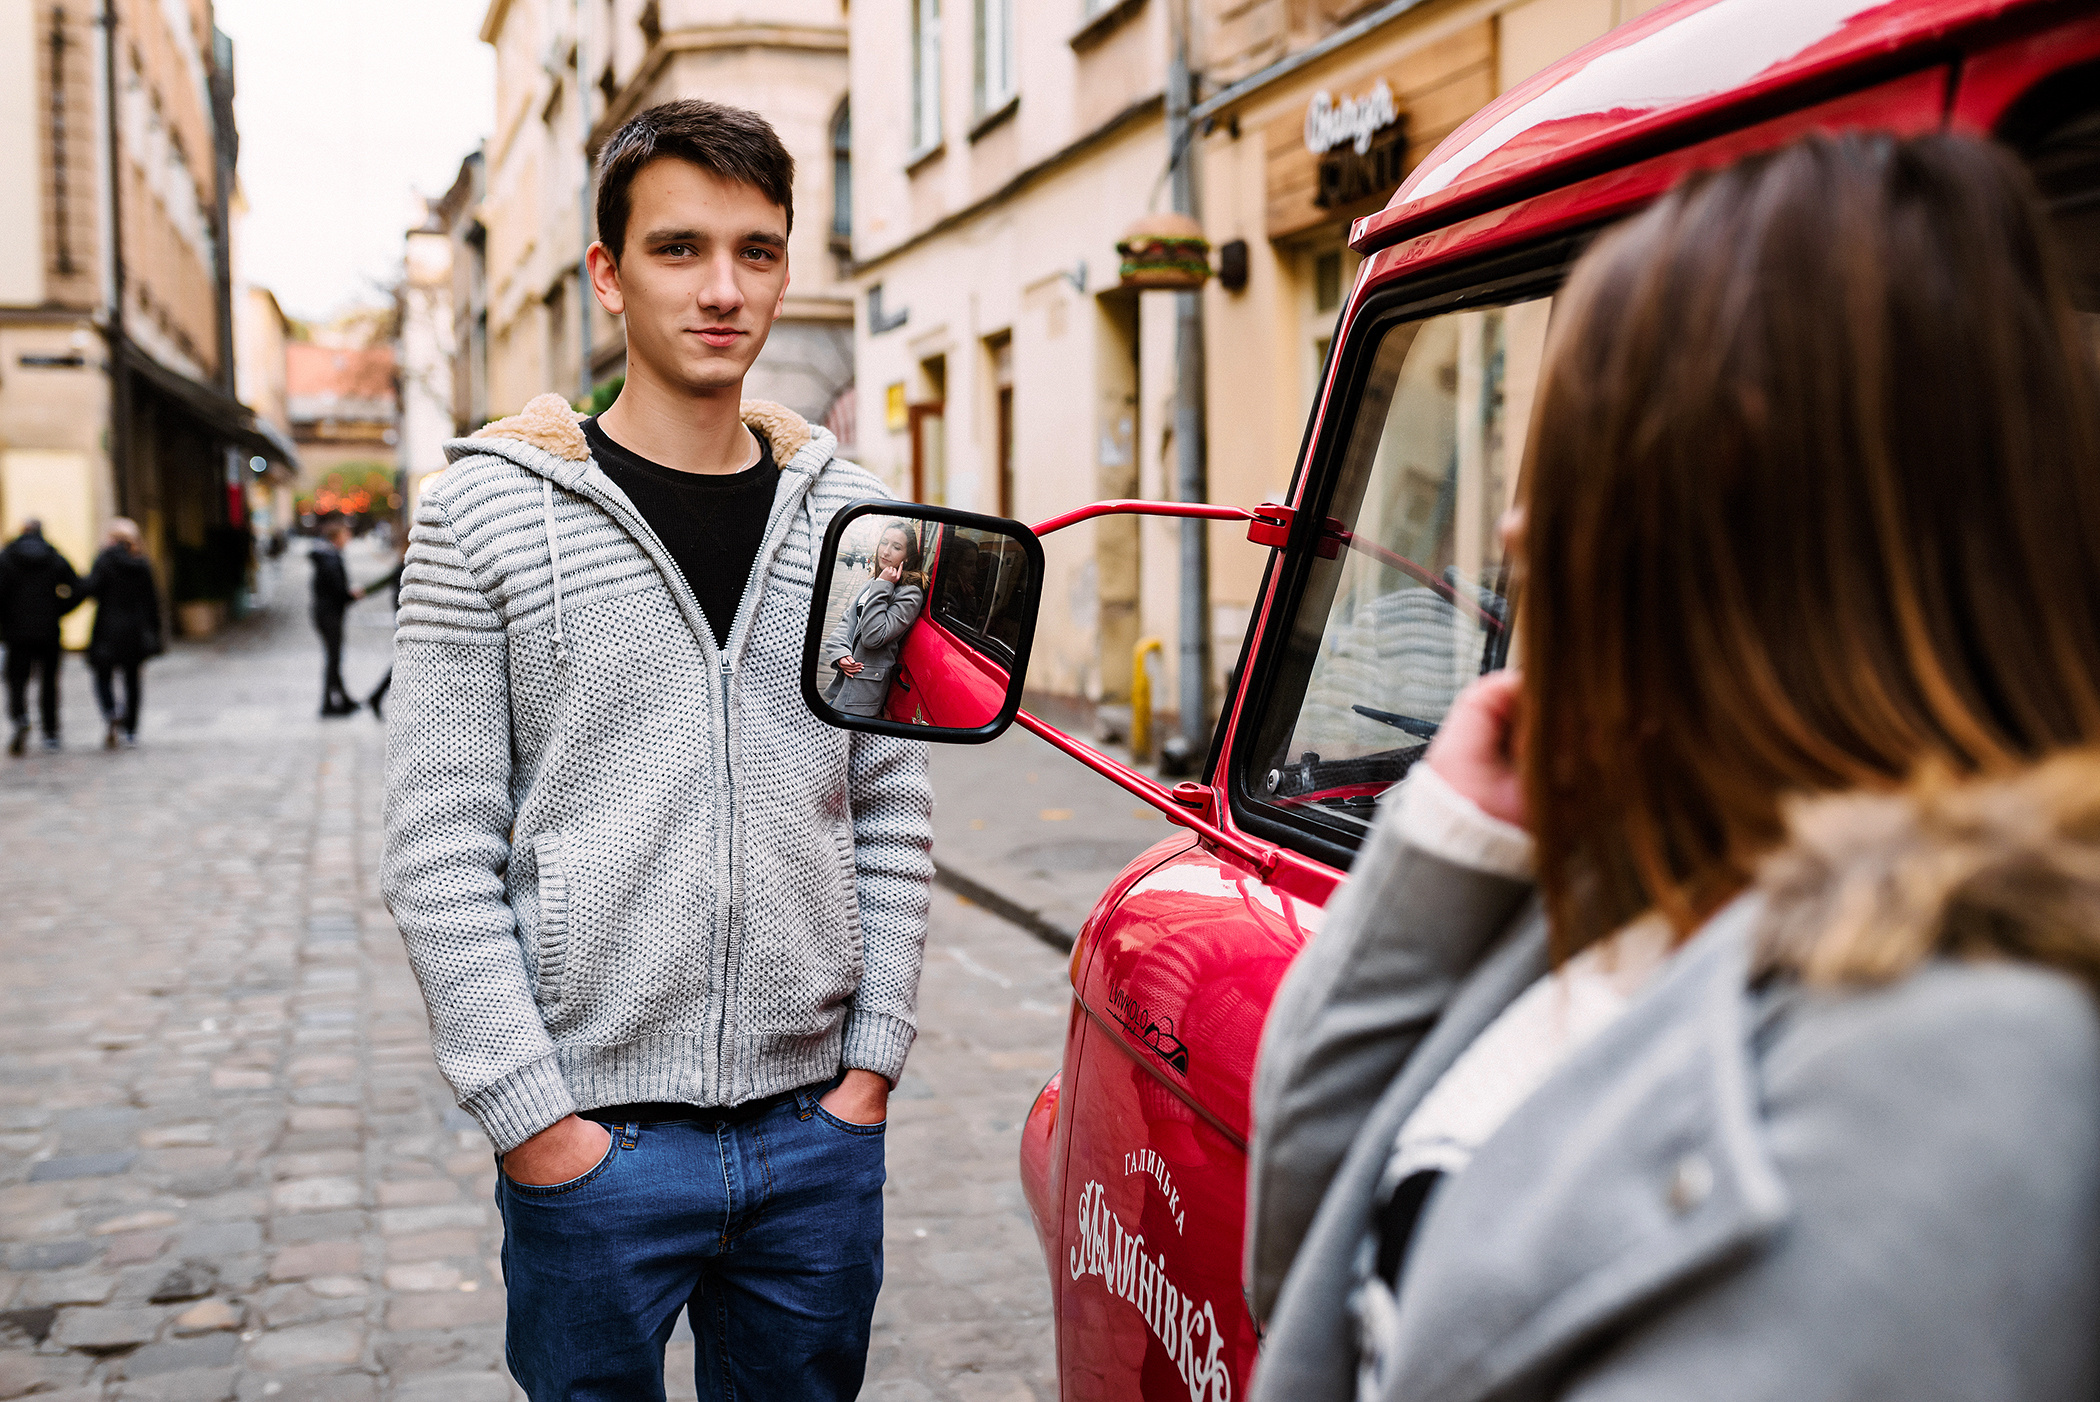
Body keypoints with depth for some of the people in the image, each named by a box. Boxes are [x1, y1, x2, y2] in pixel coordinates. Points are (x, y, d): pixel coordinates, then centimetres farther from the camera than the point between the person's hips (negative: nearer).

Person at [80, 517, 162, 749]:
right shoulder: (143, 563, 5)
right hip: (136, 631, 4)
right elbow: (153, 599, 6)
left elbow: (91, 589, -17)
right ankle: (131, 732, 9)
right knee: (132, 679, 9)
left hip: (110, 630, -4)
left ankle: (112, 714, -21)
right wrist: (153, 633, 12)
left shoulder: (105, 559, -7)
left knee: (103, 677, 6)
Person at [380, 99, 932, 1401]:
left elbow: (895, 816, 8)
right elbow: (440, 853, -6)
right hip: (594, 1142, -3)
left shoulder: (848, 514, 6)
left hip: (819, 1129, 3)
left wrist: (874, 1056, 2)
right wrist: (530, 1109, -11)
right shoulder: (491, 512, -4)